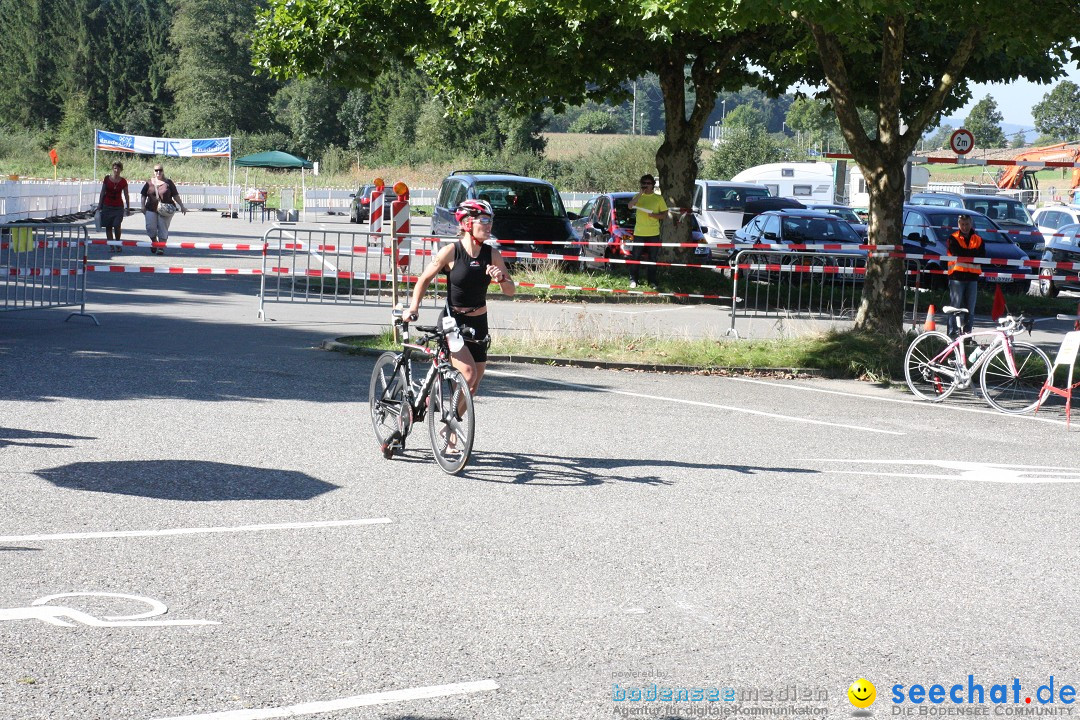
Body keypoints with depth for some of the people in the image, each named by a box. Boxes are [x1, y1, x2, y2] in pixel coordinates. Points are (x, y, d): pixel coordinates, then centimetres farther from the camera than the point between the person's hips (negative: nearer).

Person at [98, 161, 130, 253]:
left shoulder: (123, 182, 0)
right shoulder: (107, 179, 1)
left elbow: (126, 195, 7)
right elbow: (102, 192, 7)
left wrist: (128, 208, 7)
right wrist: (99, 205, 5)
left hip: (118, 207, -1)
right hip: (107, 206, 2)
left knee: (116, 226, -12)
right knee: (108, 227, 1)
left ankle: (118, 245, 8)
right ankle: (111, 246, 6)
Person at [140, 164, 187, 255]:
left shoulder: (168, 183, 5)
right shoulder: (149, 183, 9)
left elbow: (175, 196, 6)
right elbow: (144, 195, 14)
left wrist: (182, 206, 2)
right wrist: (143, 205, 2)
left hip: (165, 211, -2)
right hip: (151, 209, 2)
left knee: (163, 229, -4)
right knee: (150, 227, -5)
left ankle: (161, 248, 1)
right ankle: (154, 242, 22)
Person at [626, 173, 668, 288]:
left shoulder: (658, 198, 6)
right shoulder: (638, 197, 8)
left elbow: (664, 213, 6)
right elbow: (630, 206, -11)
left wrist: (655, 215, -13)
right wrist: (641, 193, -15)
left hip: (654, 233, 0)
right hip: (639, 232, 0)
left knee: (653, 259, 3)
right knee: (635, 257, 0)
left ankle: (652, 281, 9)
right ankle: (633, 280, 6)